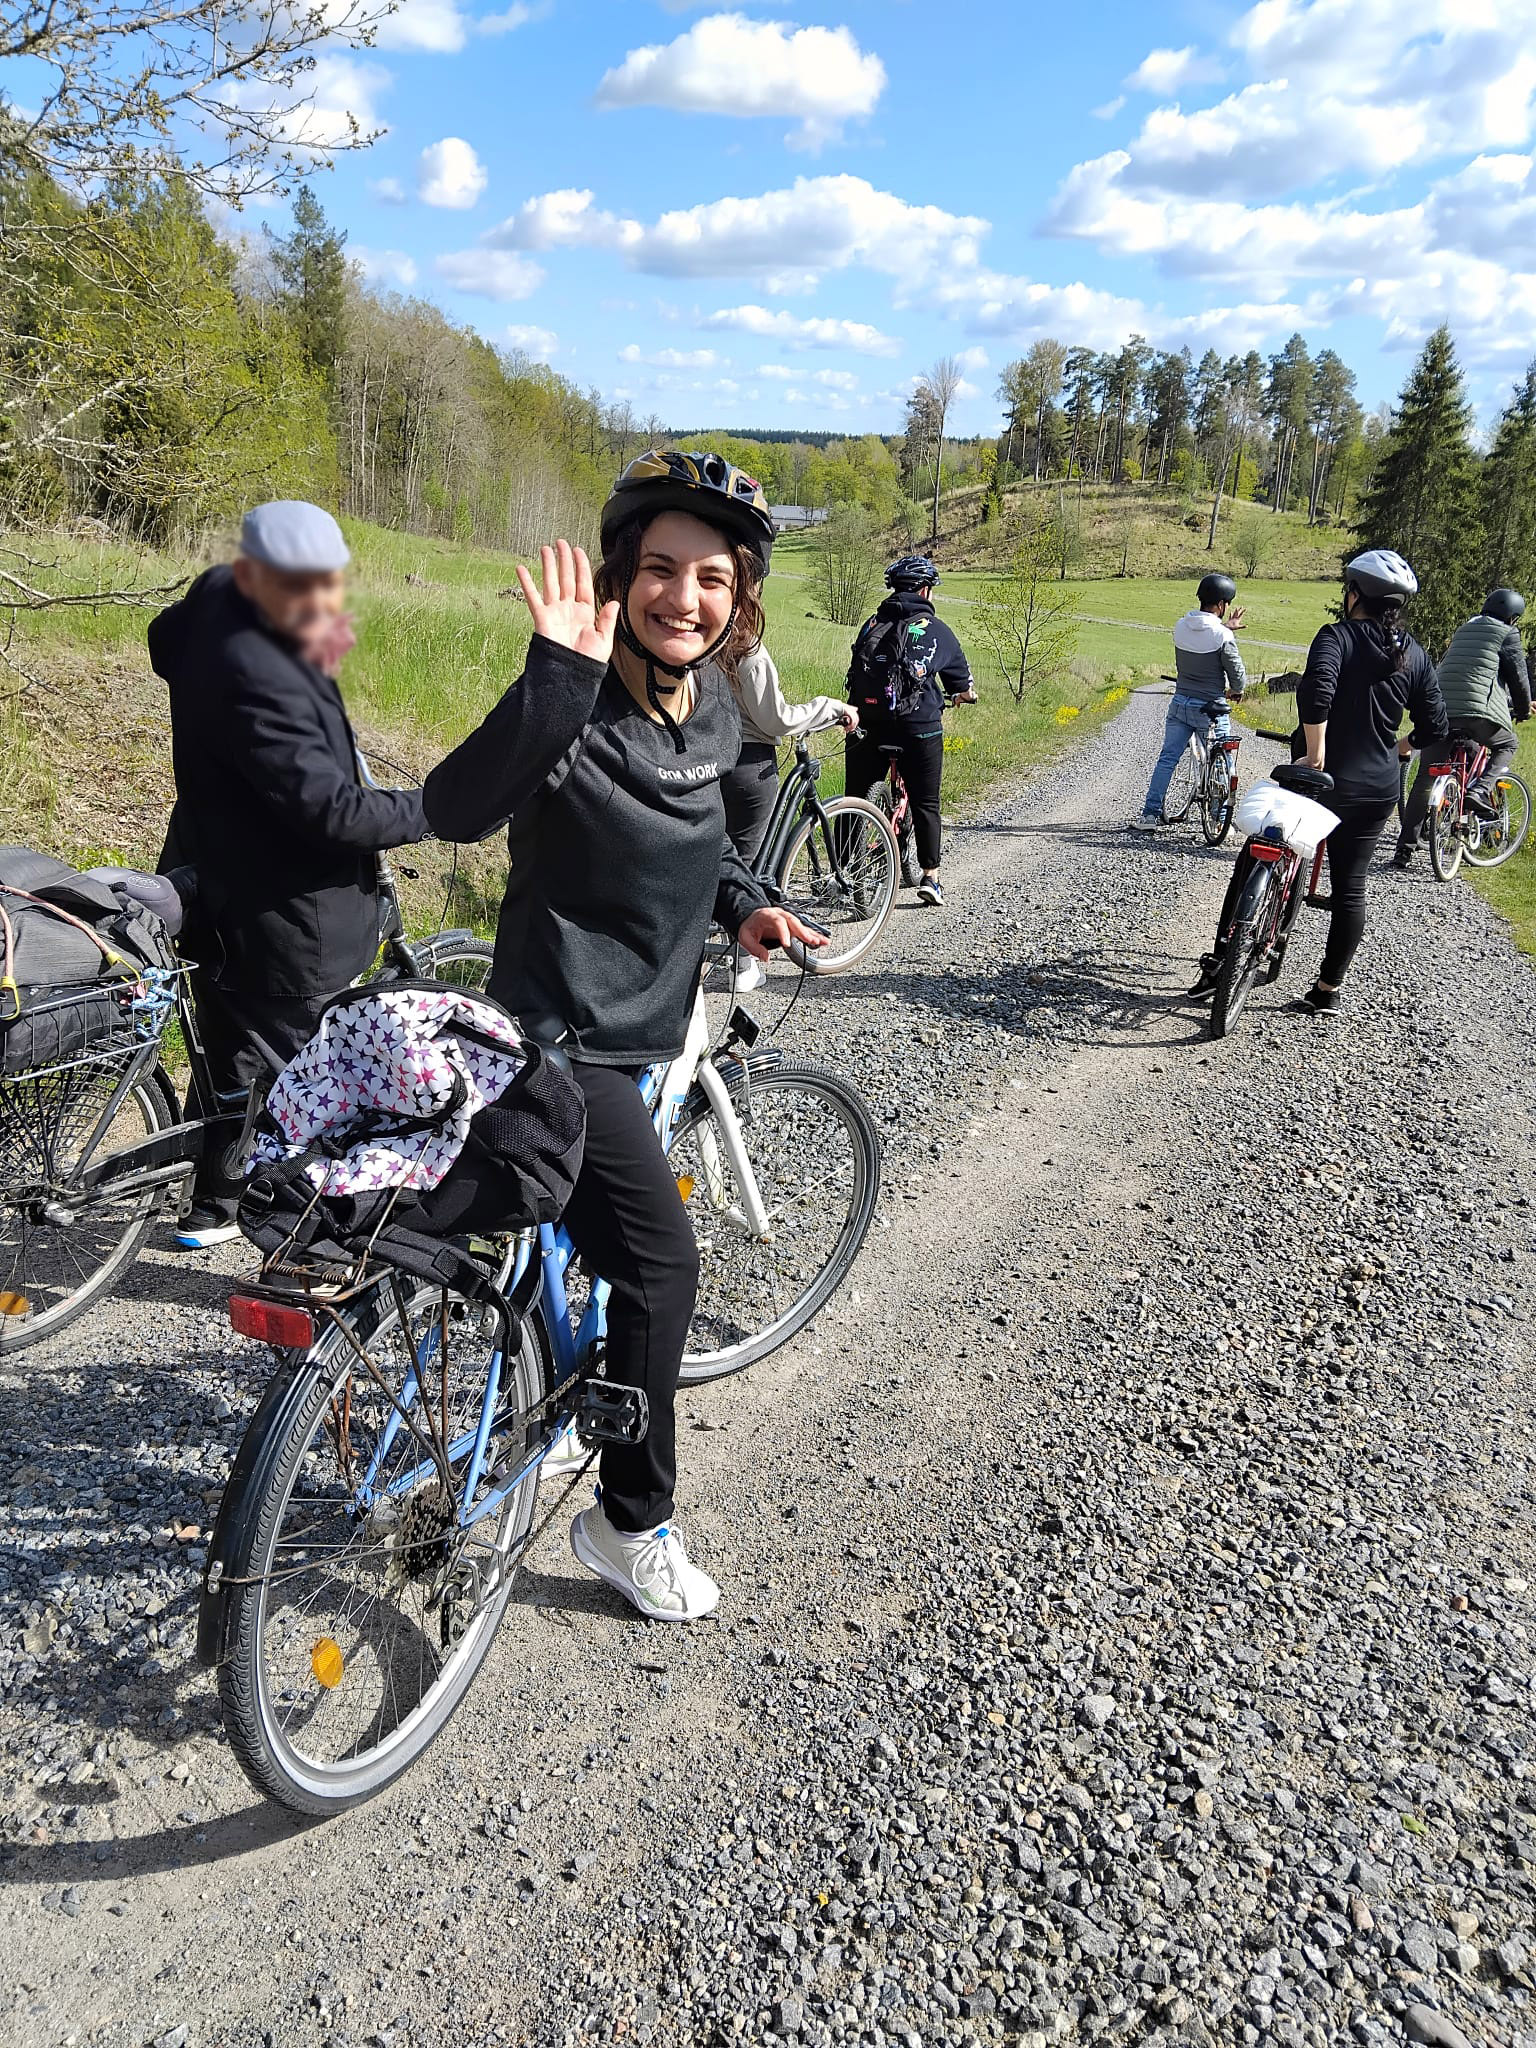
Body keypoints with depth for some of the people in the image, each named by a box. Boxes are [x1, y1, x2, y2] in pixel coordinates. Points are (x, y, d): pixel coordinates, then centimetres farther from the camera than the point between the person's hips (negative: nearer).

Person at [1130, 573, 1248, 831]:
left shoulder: (1181, 626, -1)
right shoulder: (1223, 636, -16)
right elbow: (1238, 676, -10)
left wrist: (1225, 626, 22)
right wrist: (1236, 691, 11)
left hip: (1180, 703, 5)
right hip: (1210, 710, -5)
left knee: (1167, 759, 9)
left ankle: (1150, 816, 6)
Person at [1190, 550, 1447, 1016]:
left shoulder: (1337, 636, -10)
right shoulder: (1414, 654, 5)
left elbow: (1316, 689, -30)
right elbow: (1435, 730, 6)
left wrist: (1316, 752, -23)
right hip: (1378, 790, 4)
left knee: (1253, 861, 12)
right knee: (1350, 887, 12)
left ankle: (1220, 958, 11)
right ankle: (1329, 989, 16)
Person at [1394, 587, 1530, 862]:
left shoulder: (1463, 630, 28)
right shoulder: (1507, 633, 8)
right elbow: (1518, 674, 7)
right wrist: (1523, 709, 24)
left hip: (1439, 713, 5)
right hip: (1479, 711, -5)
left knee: (1425, 780, 8)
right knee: (1507, 746, 25)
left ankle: (1405, 848, 4)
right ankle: (1480, 790, -2)